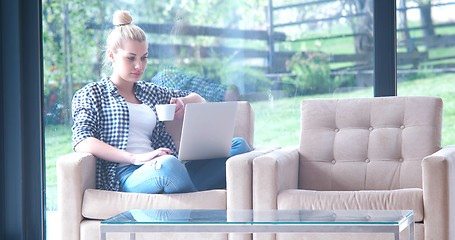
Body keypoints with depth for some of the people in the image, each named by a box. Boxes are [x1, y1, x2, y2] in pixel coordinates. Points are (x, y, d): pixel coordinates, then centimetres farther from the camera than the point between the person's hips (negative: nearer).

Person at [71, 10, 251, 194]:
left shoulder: (151, 92, 29)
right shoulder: (90, 94, 12)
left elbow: (200, 100, 37)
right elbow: (82, 143, -5)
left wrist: (184, 102, 9)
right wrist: (135, 158, -18)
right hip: (126, 176, -6)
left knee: (238, 145, -13)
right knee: (168, 164, -42)